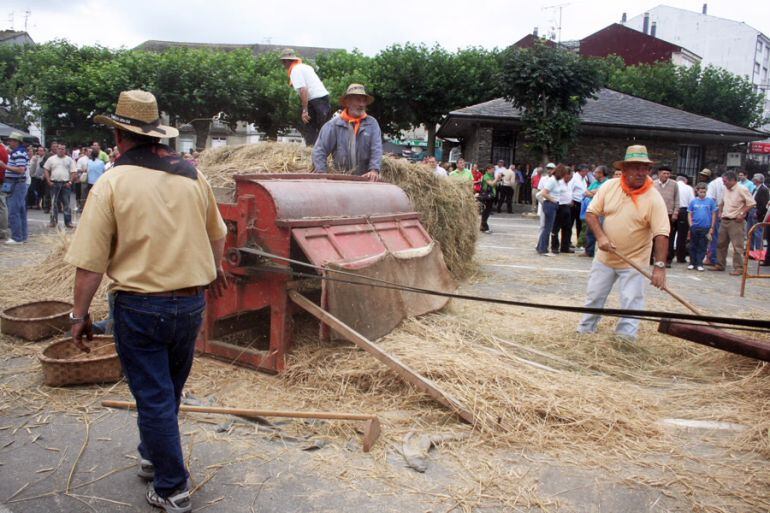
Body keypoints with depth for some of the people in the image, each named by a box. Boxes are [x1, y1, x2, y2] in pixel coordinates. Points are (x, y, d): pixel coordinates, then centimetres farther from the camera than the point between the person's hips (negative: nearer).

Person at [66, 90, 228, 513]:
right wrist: (214, 270, 32)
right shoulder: (192, 176, 0)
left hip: (139, 307, -4)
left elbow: (90, 262, -14)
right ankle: (153, 458, 45)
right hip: (191, 302, 5)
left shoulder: (111, 183, -12)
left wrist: (80, 314, -2)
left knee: (153, 398, 9)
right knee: (170, 390, 24)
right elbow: (217, 235, 14)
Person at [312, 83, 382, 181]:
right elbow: (319, 151, 0)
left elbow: (376, 149, -4)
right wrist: (321, 173, -13)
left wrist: (374, 170, -20)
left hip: (364, 179, 1)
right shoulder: (334, 124, 3)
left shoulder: (372, 123, 6)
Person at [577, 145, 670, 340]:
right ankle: (585, 330, 29)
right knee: (594, 296, 13)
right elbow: (591, 213, -3)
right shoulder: (609, 186, -8)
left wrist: (660, 266, -28)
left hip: (634, 261, -3)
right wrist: (600, 236, -20)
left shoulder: (654, 198, -16)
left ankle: (625, 339, 9)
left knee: (631, 303, -2)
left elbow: (661, 234, -20)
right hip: (605, 257, 3)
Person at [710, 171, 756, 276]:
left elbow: (752, 203, -12)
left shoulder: (742, 189, -10)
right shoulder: (726, 189, 12)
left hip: (736, 222, -8)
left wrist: (742, 214, -14)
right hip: (724, 221, 8)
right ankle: (720, 265, 23)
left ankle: (738, 268, 0)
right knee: (721, 244, 13)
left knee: (737, 246, -5)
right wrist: (720, 213, 14)